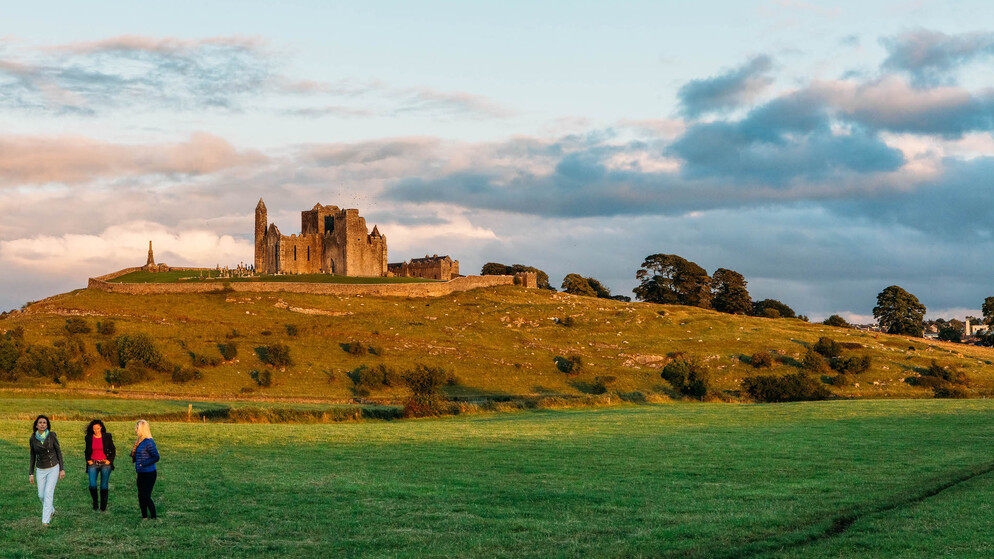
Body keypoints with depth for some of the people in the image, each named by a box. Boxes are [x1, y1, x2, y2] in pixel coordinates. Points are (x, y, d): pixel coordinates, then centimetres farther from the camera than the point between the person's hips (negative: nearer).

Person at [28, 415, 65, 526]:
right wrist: (31, 474, 2)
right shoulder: (32, 439, -6)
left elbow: (58, 452, -5)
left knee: (48, 493, -14)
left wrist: (62, 469, -7)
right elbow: (33, 456, 3)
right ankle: (51, 510, 40)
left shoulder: (52, 435, -13)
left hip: (53, 468, -3)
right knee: (41, 495, 9)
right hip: (41, 470, 3)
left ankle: (45, 521, -11)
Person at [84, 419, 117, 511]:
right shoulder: (89, 438, 7)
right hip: (93, 463, 1)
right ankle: (95, 503, 7)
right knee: (92, 485, -14)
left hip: (105, 463, -1)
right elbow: (86, 452, 20)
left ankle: (103, 506, 6)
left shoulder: (107, 437, 1)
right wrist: (88, 460, 3)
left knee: (104, 486, -4)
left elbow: (113, 451, 9)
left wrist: (109, 460, -3)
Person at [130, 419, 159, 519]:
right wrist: (133, 454, 1)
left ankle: (153, 517, 2)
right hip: (141, 474, 9)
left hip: (149, 473, -9)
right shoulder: (139, 442, 11)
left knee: (146, 496, -9)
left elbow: (156, 457, -18)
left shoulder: (149, 442, -16)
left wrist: (143, 464, -20)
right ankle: (144, 516, 23)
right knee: (141, 496, 13)